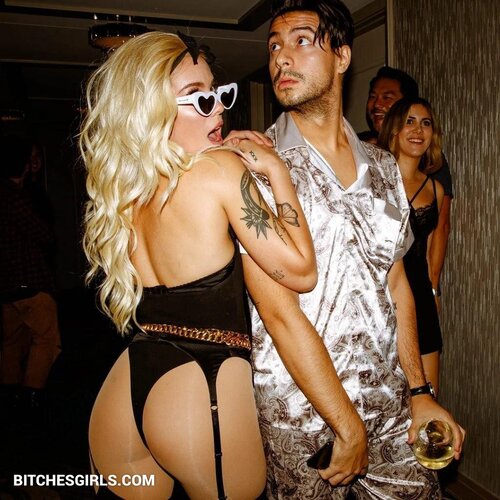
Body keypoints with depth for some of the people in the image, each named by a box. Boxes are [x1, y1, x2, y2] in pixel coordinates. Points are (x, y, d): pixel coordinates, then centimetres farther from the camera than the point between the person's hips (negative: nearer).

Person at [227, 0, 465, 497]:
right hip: (301, 415, -4)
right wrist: (348, 427, -14)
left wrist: (418, 392, 6)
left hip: (391, 402, 5)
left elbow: (396, 281, 9)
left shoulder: (382, 166, 5)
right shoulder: (256, 167, -12)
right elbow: (278, 310, -17)